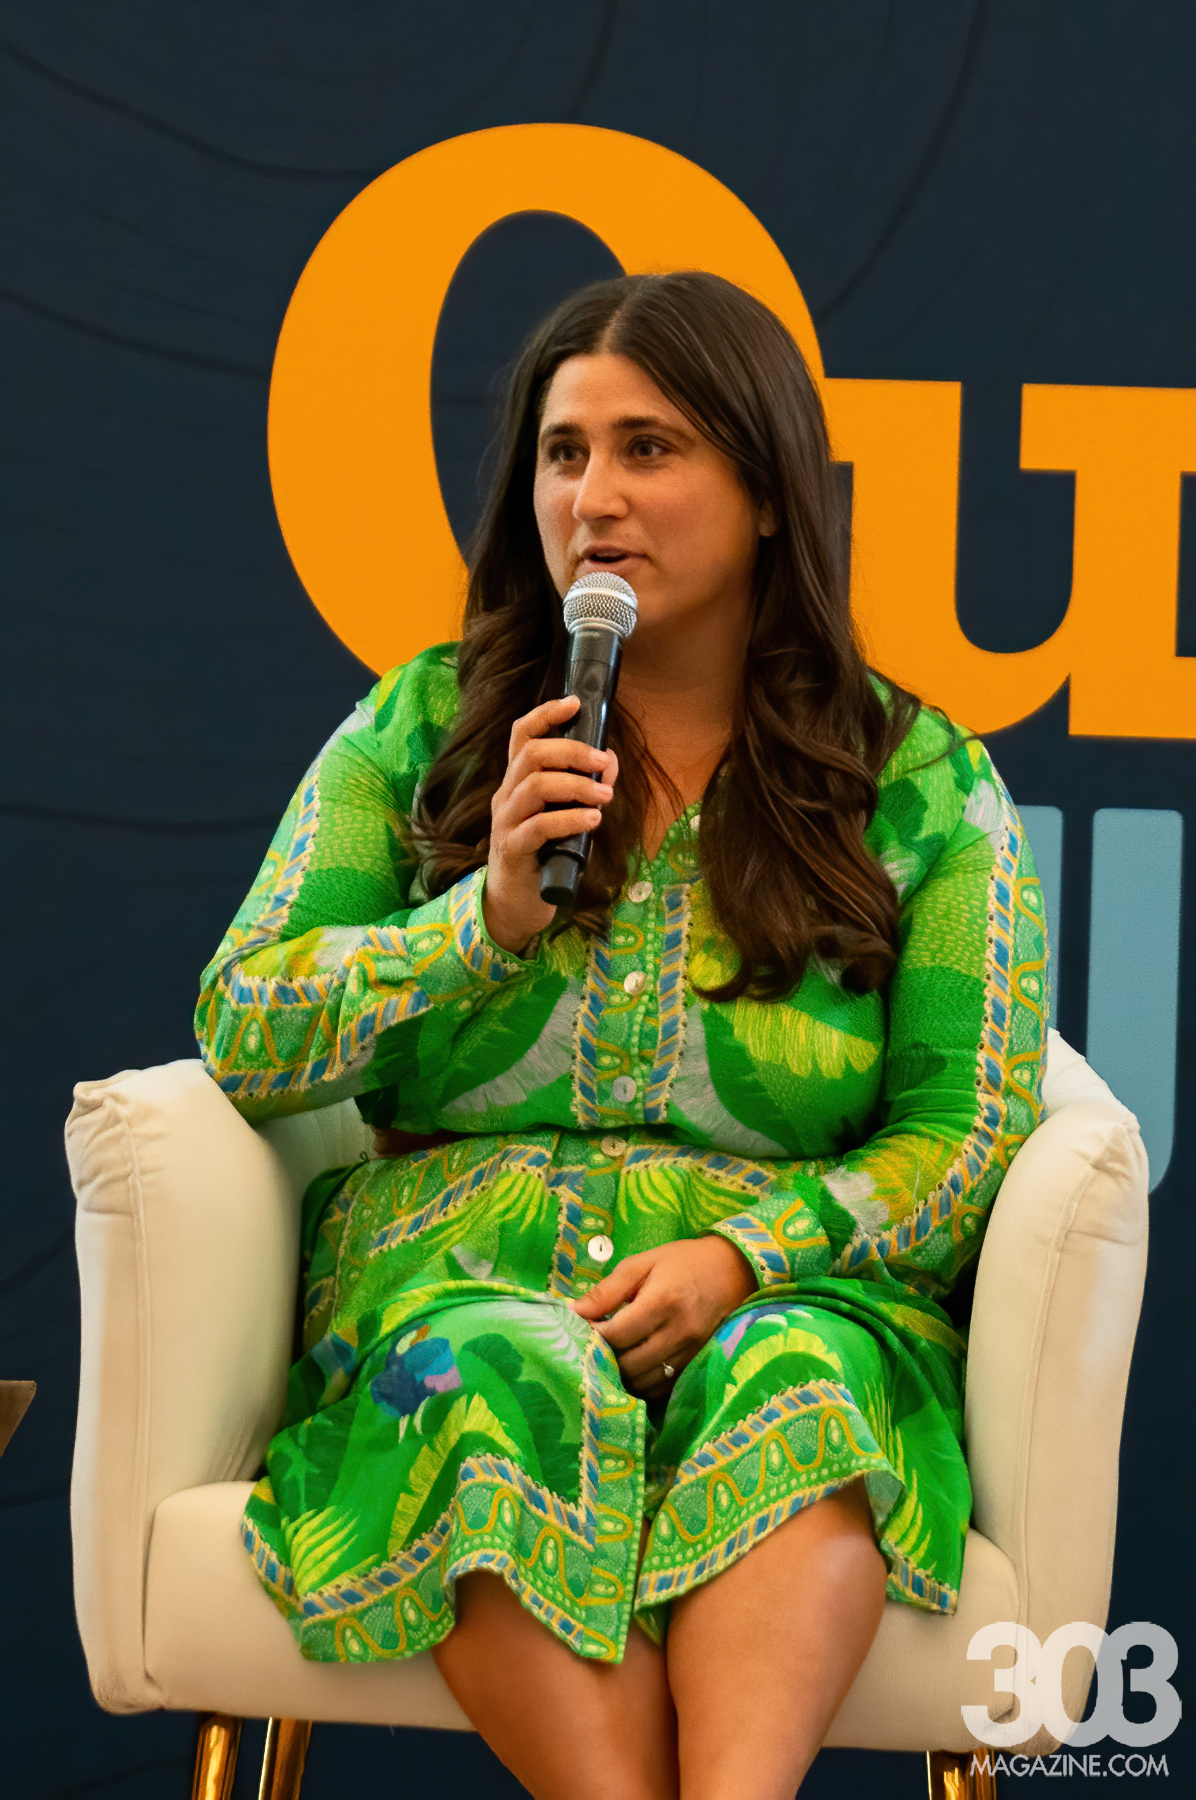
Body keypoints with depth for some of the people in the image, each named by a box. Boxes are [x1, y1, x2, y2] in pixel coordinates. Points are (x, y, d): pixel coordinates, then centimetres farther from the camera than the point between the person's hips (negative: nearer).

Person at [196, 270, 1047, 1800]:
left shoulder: (921, 783, 8)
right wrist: (486, 918, -10)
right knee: (510, 1385, -35)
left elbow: (968, 1126, 2)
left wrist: (741, 1256, -15)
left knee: (793, 1383, -35)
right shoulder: (422, 727, 11)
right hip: (456, 1271, 1)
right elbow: (241, 1039, 6)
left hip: (788, 1286, 0)